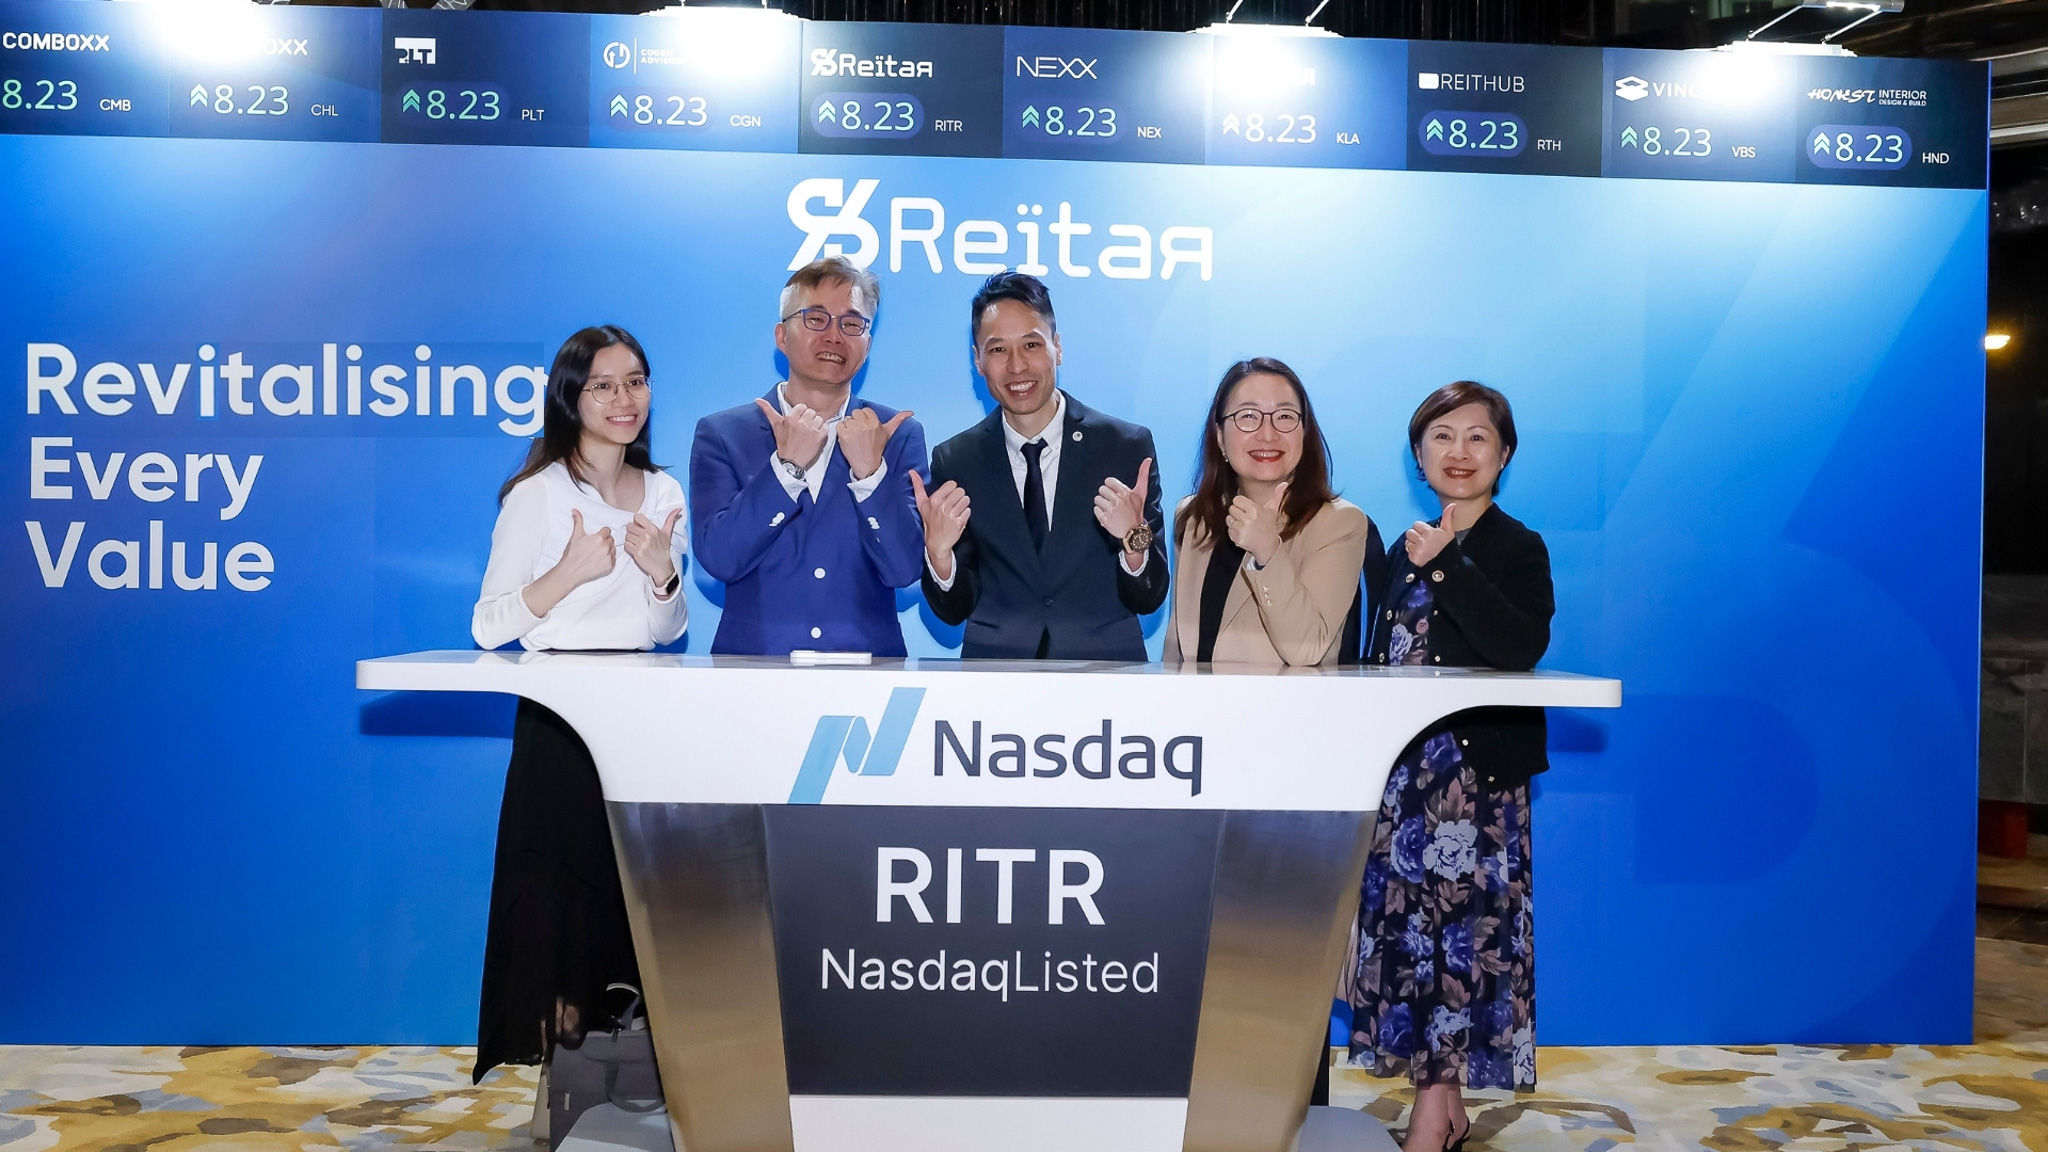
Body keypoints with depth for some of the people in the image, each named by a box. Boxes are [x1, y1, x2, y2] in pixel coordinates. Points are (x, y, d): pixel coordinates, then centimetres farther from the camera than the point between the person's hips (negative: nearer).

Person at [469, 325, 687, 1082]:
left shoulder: (663, 494, 11)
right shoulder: (537, 495, -5)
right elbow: (488, 627, -9)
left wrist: (662, 575, -5)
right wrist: (571, 571, -19)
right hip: (558, 719, -5)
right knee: (557, 887, -3)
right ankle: (548, 1042, 9)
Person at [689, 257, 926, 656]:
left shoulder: (900, 435, 7)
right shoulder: (721, 433, 6)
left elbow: (904, 570, -3)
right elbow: (719, 559, -6)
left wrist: (870, 471, -14)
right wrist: (787, 465, -13)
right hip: (753, 666, 0)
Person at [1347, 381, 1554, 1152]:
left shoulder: (1518, 548, -3)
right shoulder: (1406, 549, 13)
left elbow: (1522, 646, -22)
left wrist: (1445, 567, -22)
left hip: (1478, 771, -6)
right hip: (1403, 769, 6)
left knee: (1461, 928, -4)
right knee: (1411, 923, 8)